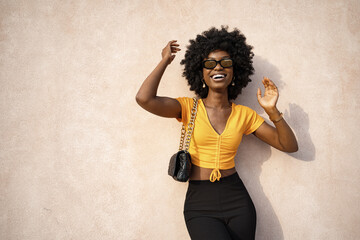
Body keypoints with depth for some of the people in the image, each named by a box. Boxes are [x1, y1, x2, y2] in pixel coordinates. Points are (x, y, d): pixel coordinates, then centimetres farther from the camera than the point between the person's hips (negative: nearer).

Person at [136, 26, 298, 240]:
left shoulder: (244, 115, 5)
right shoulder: (189, 108, 0)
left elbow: (289, 146, 6)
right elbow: (144, 98, -18)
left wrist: (272, 111, -8)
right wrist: (165, 61, -4)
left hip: (237, 200, 3)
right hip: (199, 204, -2)